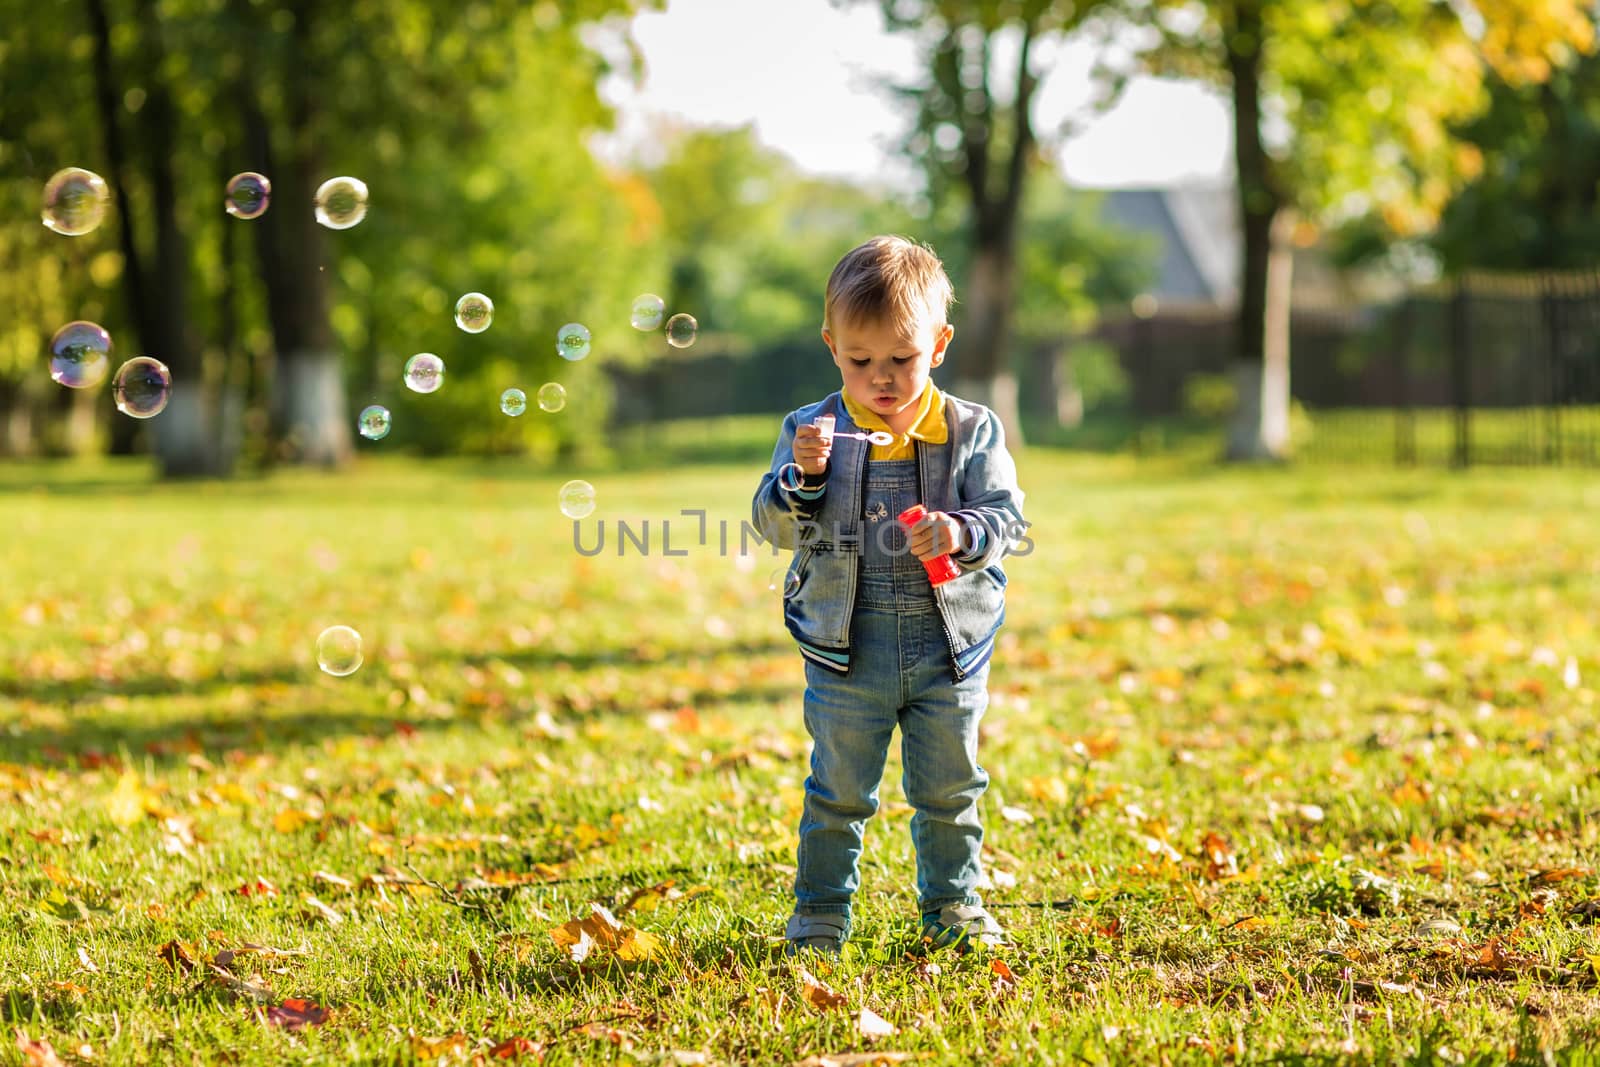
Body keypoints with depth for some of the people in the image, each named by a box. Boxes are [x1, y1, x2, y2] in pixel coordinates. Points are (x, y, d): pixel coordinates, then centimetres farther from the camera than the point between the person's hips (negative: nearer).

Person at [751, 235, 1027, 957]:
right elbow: (773, 526, -5)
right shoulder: (812, 429, -1)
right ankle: (819, 916, 19)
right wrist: (803, 476, -23)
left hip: (948, 643, 1)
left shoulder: (971, 430, -1)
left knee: (949, 791, 13)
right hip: (846, 647, -1)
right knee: (838, 793, 7)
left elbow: (1006, 517, -4)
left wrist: (962, 533, -25)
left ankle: (953, 906, 29)